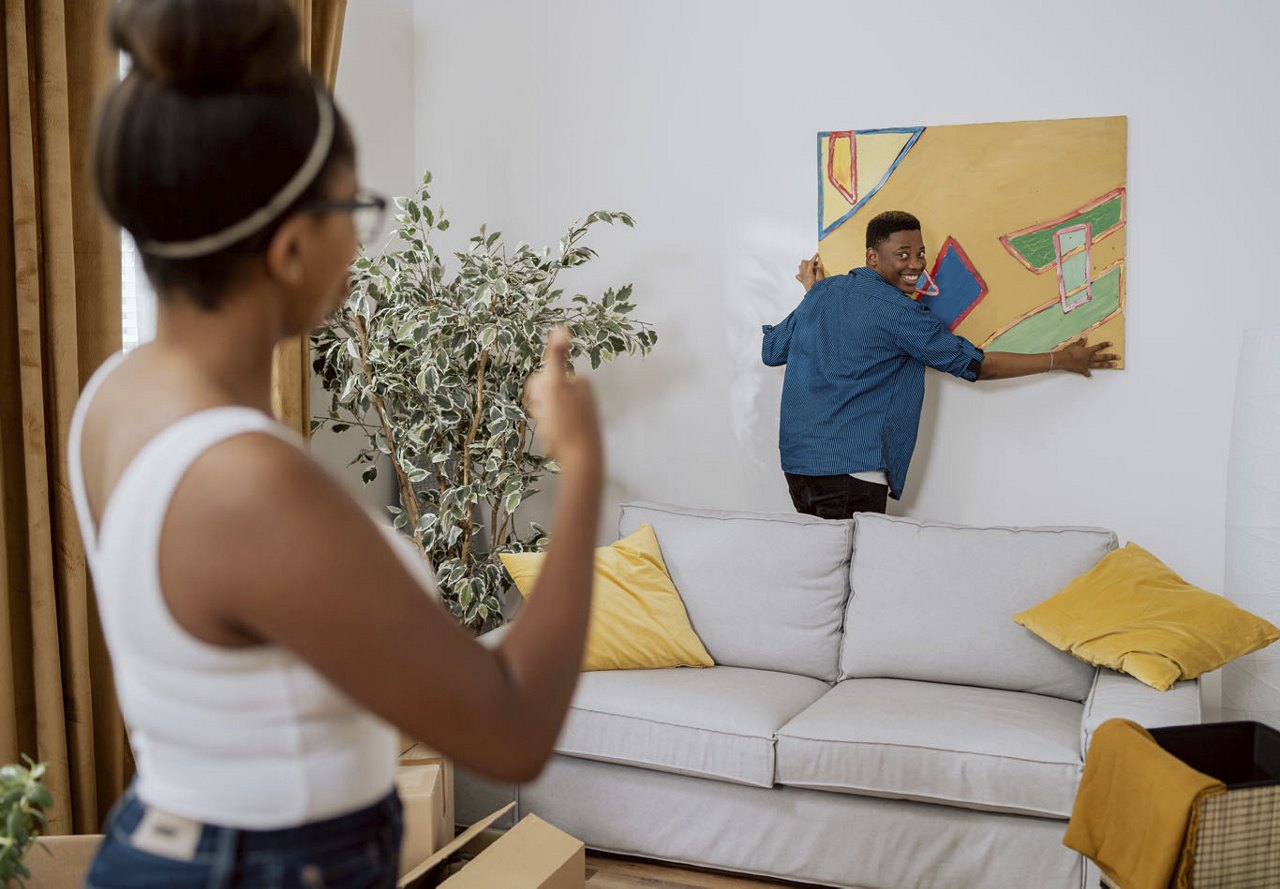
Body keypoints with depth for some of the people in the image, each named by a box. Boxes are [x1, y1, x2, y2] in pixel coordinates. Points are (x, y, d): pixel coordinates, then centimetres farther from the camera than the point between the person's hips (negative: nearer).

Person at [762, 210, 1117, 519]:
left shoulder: (823, 292, 9)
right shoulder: (899, 313, -10)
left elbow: (771, 351, 19)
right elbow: (977, 364, -5)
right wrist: (1061, 360, 4)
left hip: (796, 460, 8)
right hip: (851, 469, -8)